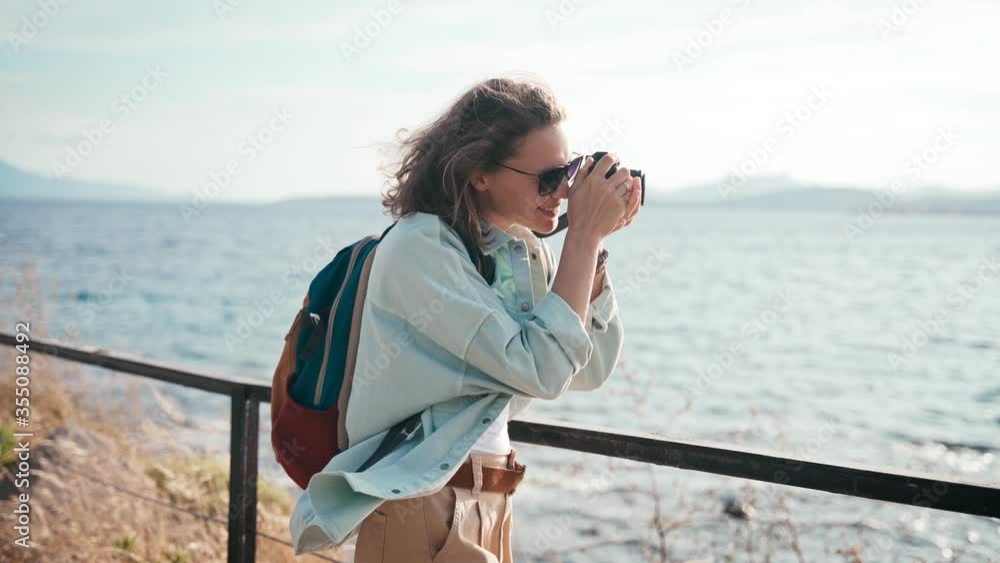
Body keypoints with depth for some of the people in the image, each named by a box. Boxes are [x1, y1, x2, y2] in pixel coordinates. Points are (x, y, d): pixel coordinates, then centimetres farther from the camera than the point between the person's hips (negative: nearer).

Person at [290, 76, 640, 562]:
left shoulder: (523, 252, 5)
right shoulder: (417, 247, -17)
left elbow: (591, 370, 5)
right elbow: (540, 370, -23)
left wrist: (593, 244, -2)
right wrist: (583, 237, -17)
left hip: (491, 505, 7)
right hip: (422, 511, -7)